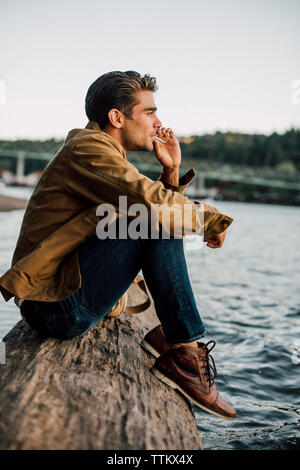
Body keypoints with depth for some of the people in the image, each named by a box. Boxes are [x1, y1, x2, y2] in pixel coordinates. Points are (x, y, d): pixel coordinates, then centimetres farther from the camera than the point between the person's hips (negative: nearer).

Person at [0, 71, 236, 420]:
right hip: (57, 308, -10)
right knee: (154, 222, -21)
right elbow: (155, 203, -27)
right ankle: (187, 353, -13)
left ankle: (167, 332, 8)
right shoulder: (88, 148, -12)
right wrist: (211, 219, -11)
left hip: (68, 293, 10)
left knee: (163, 223, 16)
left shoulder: (100, 152, 17)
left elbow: (163, 200, 18)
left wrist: (171, 171, 3)